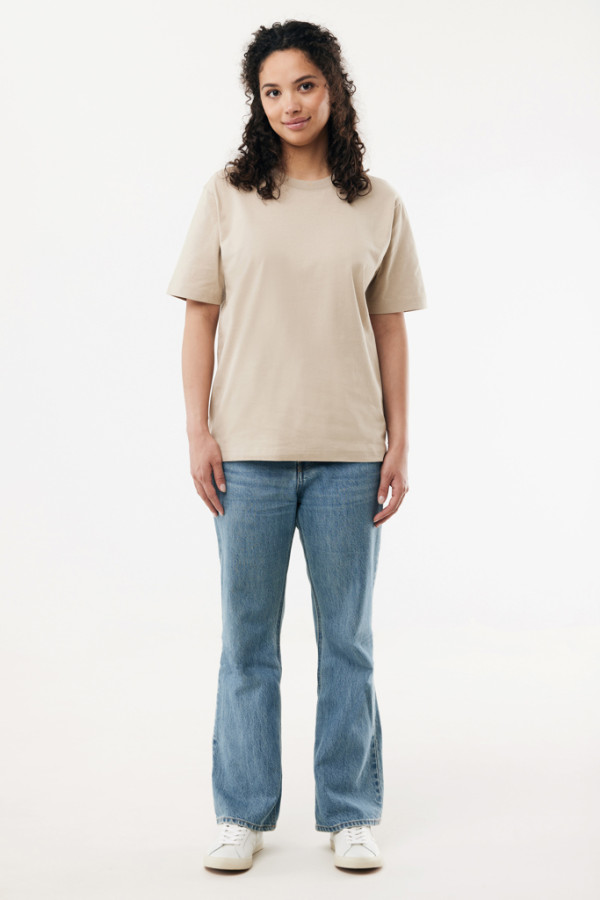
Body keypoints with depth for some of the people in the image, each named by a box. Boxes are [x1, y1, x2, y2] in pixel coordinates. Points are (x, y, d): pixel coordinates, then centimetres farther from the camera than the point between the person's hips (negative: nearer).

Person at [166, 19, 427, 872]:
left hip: (348, 452, 1)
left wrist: (398, 443, 2)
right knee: (247, 640, 7)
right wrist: (198, 432, -4)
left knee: (348, 639, 9)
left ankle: (350, 814, 22)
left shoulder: (379, 204, 6)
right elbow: (200, 317, 3)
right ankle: (243, 813, 21)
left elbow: (390, 329, 7)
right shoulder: (228, 195, 3)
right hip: (250, 449, -1)